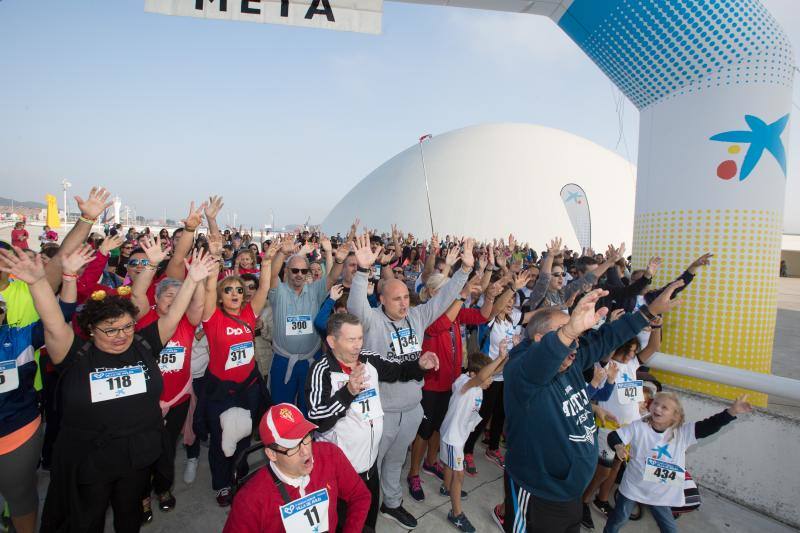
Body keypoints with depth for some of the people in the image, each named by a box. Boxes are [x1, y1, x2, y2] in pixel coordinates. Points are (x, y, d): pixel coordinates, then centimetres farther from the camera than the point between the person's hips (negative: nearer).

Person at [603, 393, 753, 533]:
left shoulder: (683, 432, -11)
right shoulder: (639, 427, -16)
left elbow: (708, 426, -21)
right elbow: (614, 436, -13)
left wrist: (732, 411, -34)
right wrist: (619, 447, -35)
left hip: (661, 493, 2)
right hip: (633, 486, -2)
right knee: (619, 517, 16)